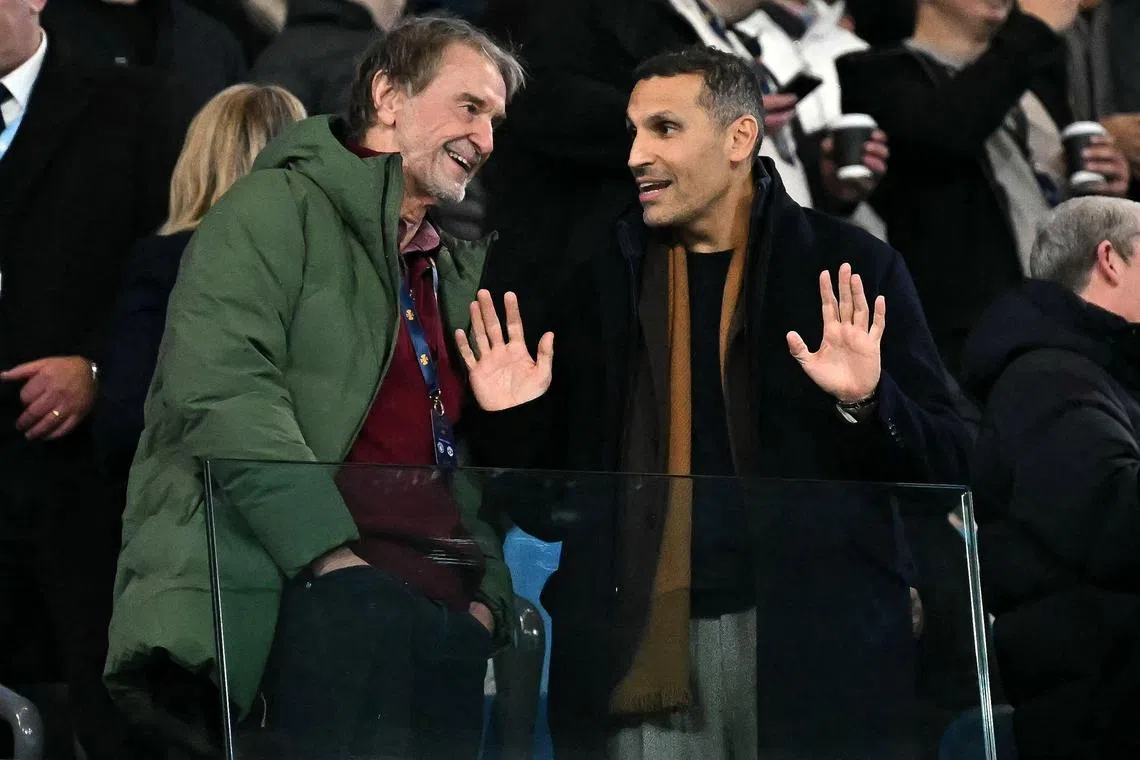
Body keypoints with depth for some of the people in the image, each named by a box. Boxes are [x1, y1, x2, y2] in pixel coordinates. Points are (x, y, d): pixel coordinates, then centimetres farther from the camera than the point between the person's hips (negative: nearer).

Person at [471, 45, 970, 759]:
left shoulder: (850, 269, 2)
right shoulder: (601, 279, 9)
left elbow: (944, 471, 0)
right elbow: (541, 506, 13)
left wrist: (868, 404, -17)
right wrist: (511, 418, -5)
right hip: (642, 641, 2)